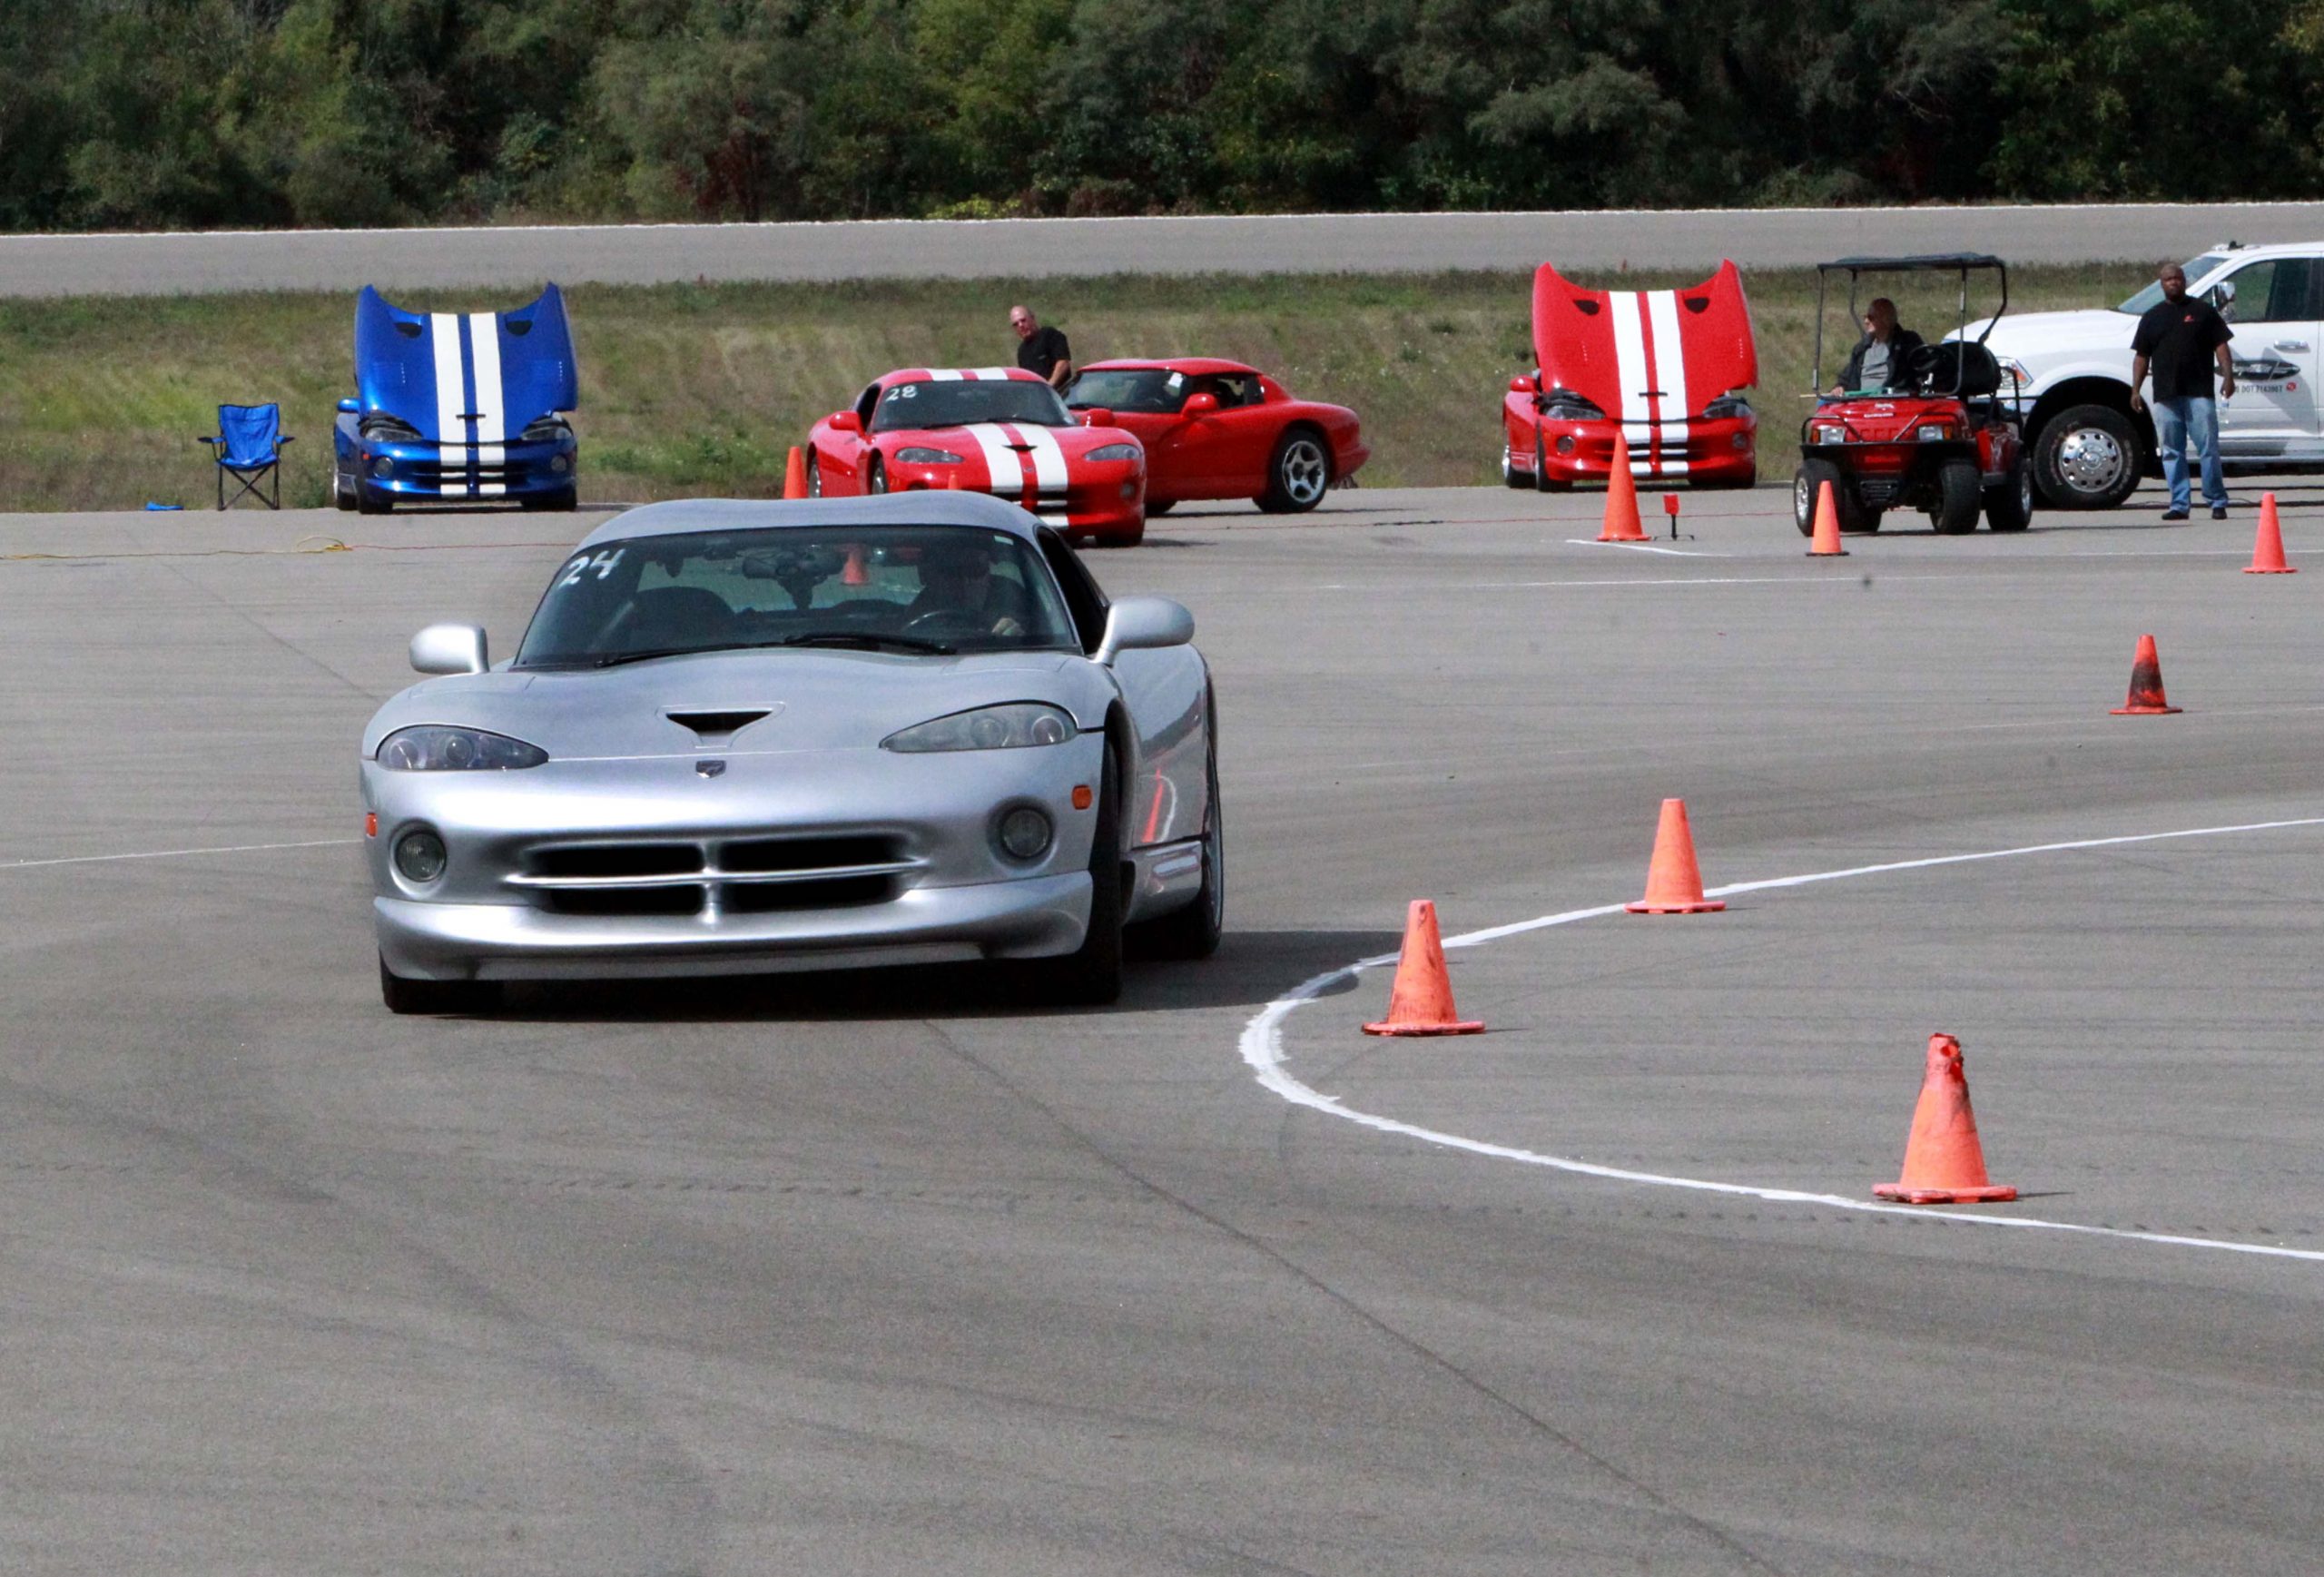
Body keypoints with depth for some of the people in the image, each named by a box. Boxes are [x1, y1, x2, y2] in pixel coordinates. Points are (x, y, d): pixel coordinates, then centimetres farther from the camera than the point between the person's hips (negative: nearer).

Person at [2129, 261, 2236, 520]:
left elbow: (2221, 345, 4)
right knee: (2171, 452, 2)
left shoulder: (2202, 311, 8)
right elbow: (2141, 356, 15)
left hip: (2199, 393, -3)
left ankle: (2217, 502, 0)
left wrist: (2228, 376, -9)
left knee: (2208, 448, -5)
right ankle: (2179, 504, 5)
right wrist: (2135, 390, 7)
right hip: (2165, 396, 3)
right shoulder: (2152, 317, 15)